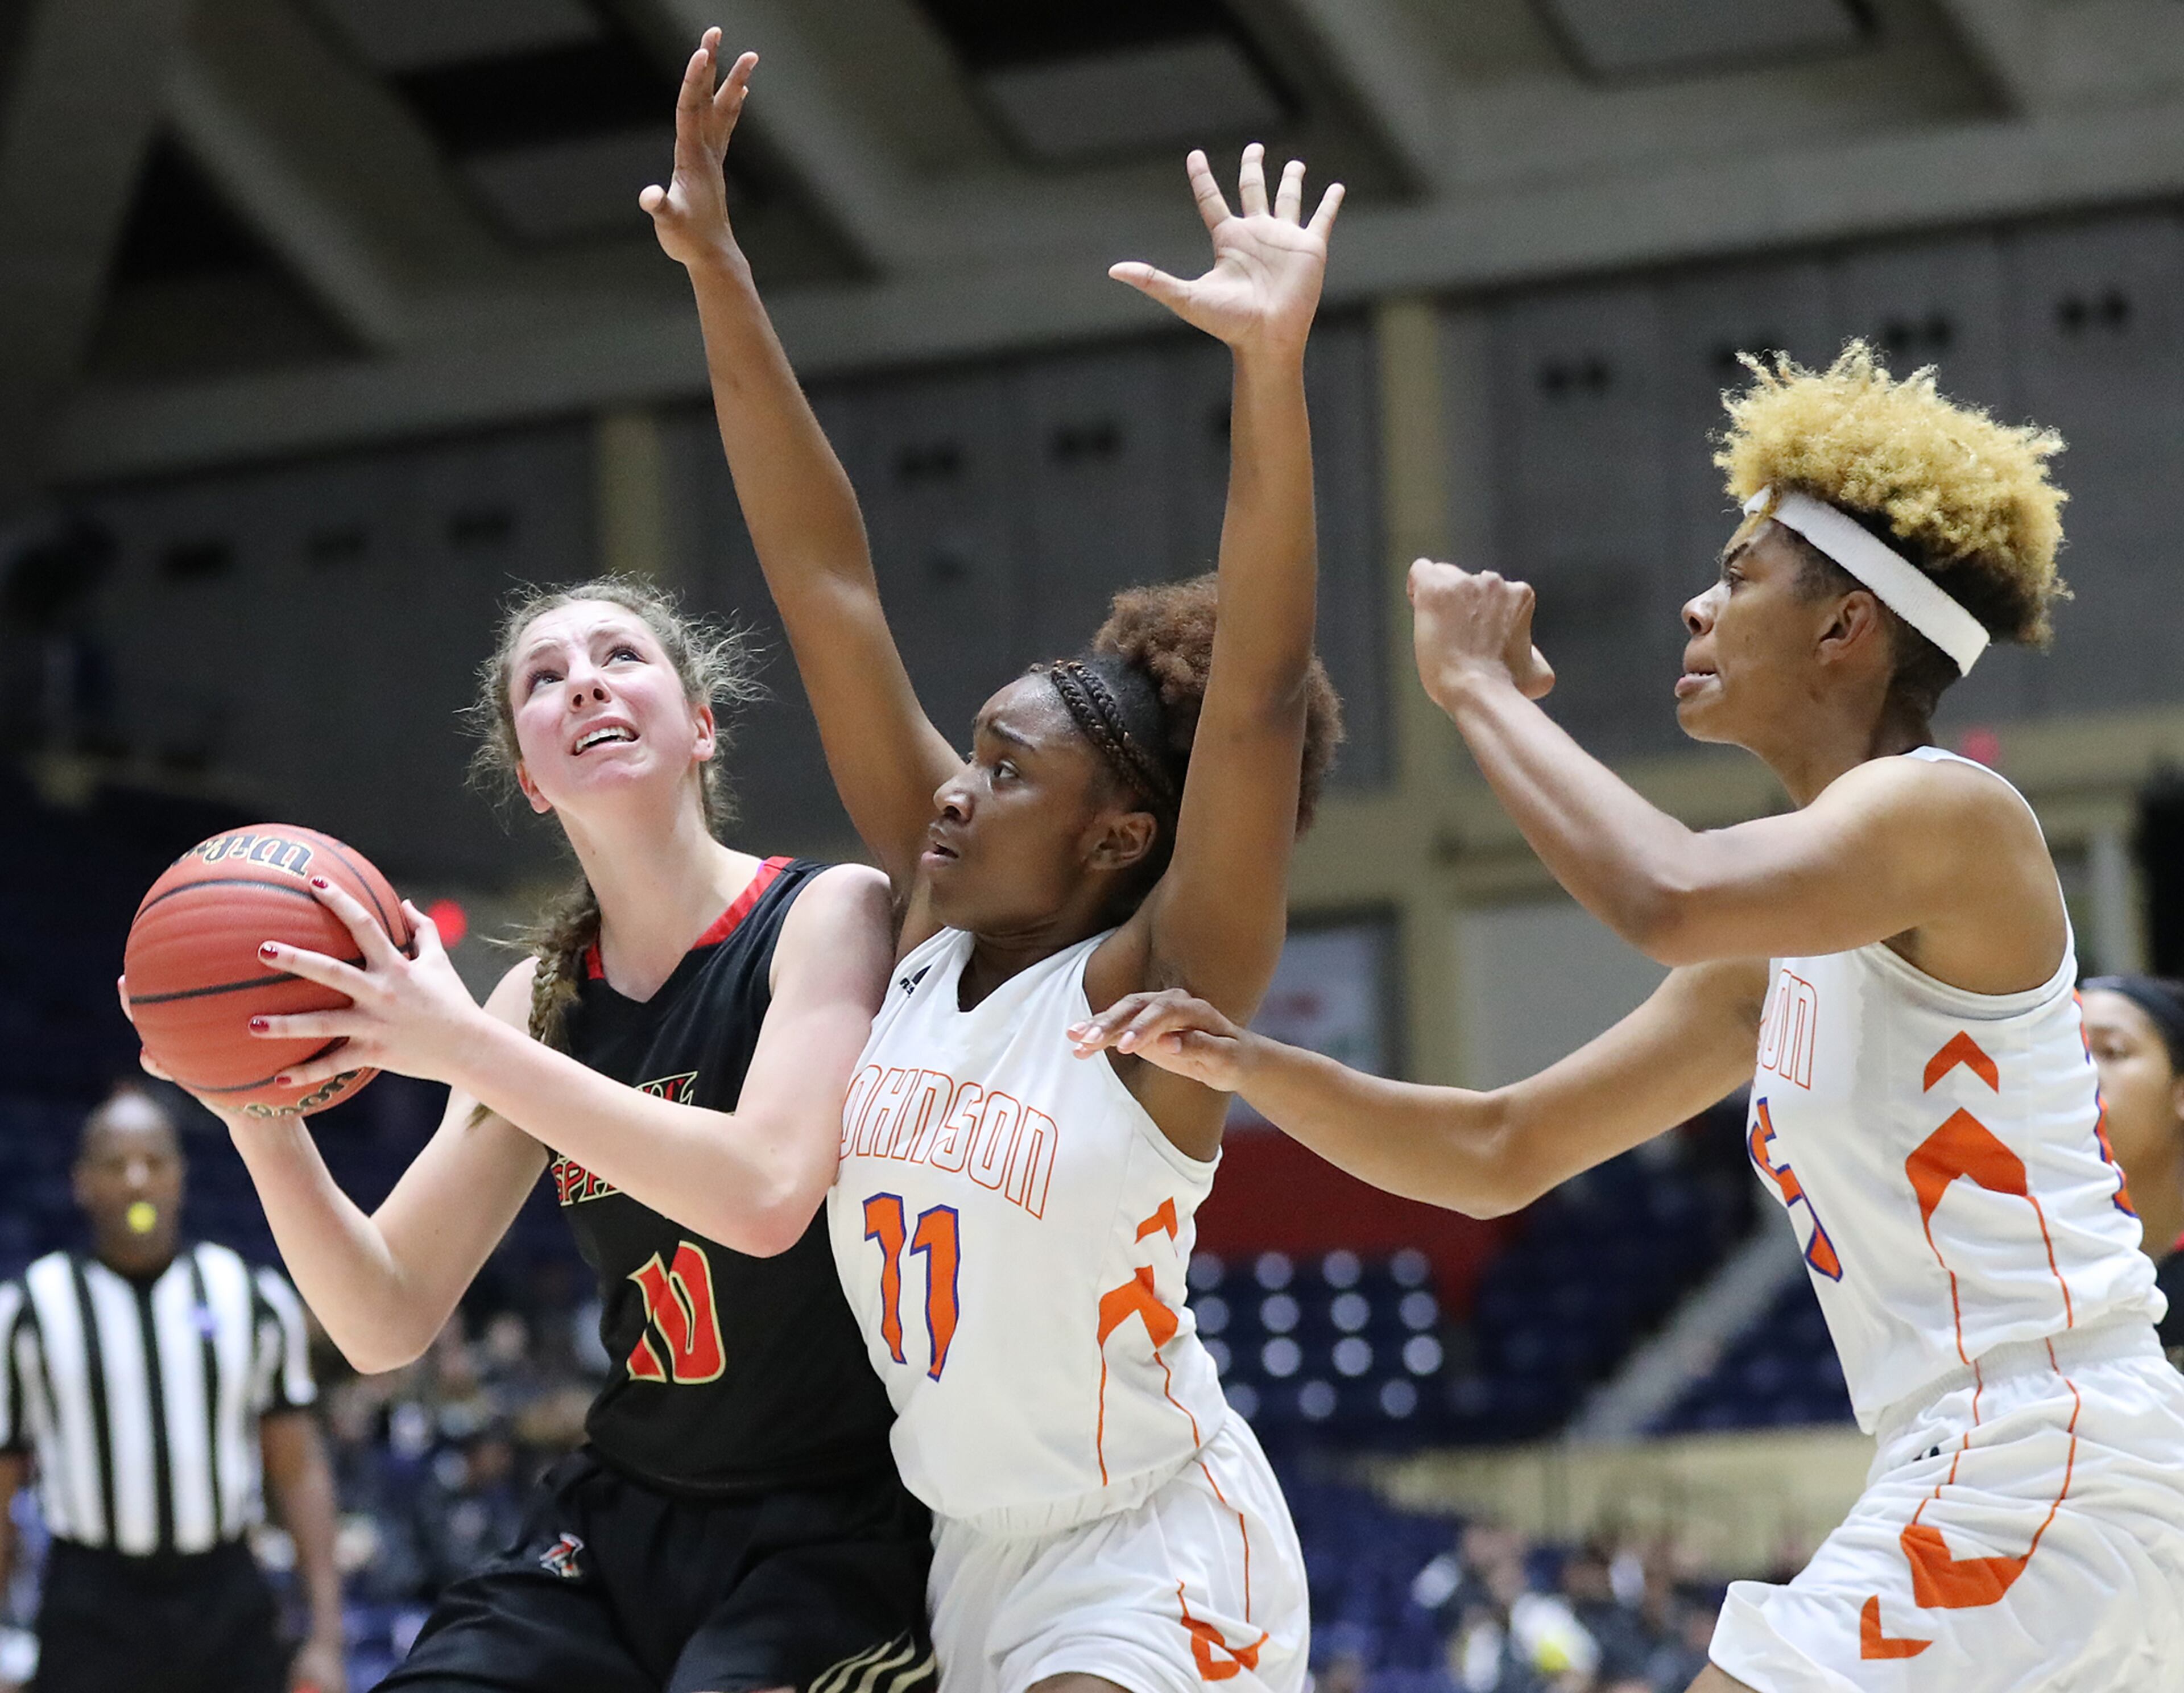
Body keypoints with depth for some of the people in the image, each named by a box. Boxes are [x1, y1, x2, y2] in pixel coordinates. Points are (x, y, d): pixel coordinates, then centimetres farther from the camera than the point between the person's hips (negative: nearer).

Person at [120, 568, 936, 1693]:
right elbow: (386, 1325, 4)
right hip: (621, 1517, 5)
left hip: (839, 1527, -5)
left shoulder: (830, 913, -8)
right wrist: (258, 1114, -13)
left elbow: (766, 1194, -25)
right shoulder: (544, 999, 6)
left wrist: (464, 1046, -25)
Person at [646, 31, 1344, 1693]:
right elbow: (828, 587, -3)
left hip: (1151, 1558, -7)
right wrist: (718, 274, -5)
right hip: (974, 1552, 7)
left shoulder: (1152, 994, -16)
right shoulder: (932, 926, 0)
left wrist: (1273, 370, -41)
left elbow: (1258, 699, -30)